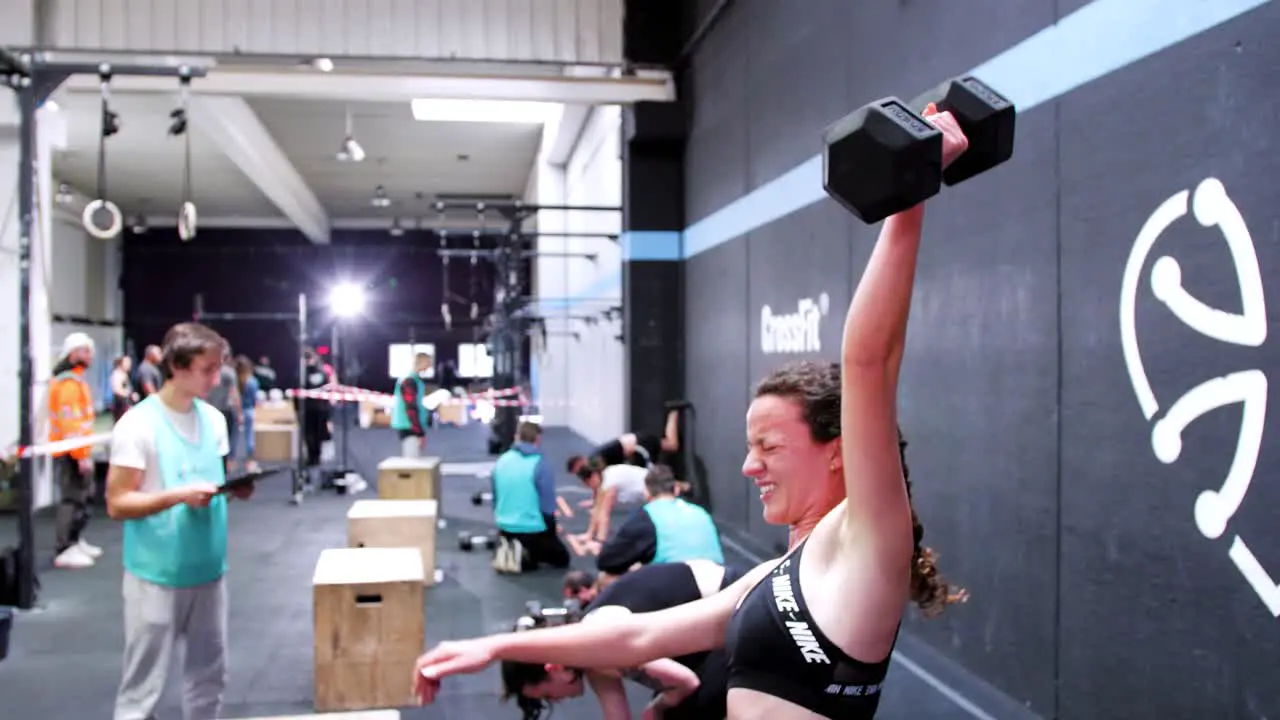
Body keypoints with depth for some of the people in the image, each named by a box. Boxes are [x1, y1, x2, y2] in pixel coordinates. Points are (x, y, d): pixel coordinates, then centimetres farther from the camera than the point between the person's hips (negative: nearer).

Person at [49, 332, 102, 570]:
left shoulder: (75, 379, 17)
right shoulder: (69, 382, -17)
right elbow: (69, 421, -24)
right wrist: (81, 455, -26)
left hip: (76, 451, 11)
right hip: (70, 452, -11)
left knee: (84, 496, 19)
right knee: (73, 499, -11)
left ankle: (75, 541, 29)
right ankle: (63, 551, -9)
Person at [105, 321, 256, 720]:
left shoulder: (214, 419, 5)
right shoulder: (138, 424, -15)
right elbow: (117, 503, -14)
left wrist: (236, 486, -6)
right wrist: (178, 495, -26)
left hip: (208, 571, 6)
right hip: (155, 576, -6)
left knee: (208, 676, 16)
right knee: (143, 686, 4)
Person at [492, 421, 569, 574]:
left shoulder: (501, 461, 2)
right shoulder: (540, 465, -15)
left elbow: (496, 499, 11)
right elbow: (548, 505, -11)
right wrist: (551, 528, 7)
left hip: (505, 528, 6)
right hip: (533, 529, -6)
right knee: (562, 558, 16)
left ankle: (506, 550, 1)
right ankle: (525, 557, -10)